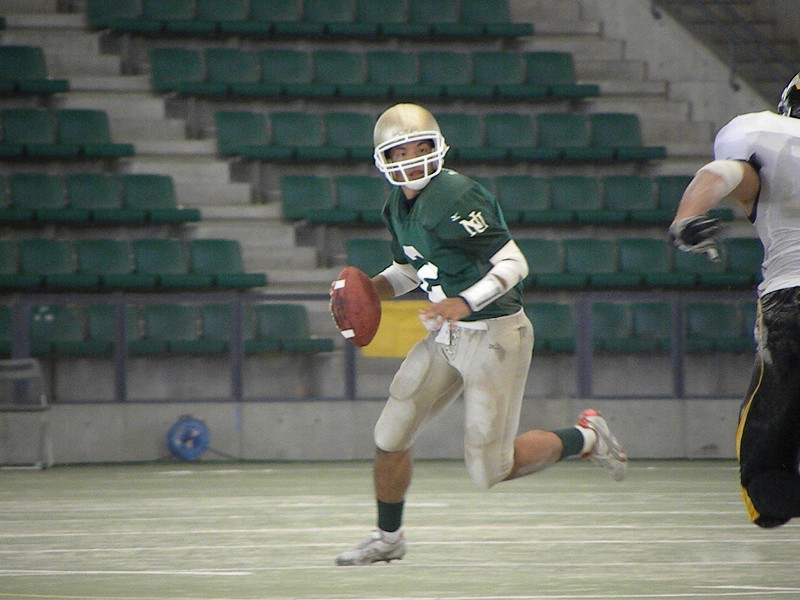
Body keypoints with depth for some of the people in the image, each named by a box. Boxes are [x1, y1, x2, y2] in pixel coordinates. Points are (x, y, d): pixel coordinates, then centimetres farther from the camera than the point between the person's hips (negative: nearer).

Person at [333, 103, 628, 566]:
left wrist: (465, 302, -36)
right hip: (445, 337, 8)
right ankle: (387, 537, 27)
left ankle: (586, 438, 17)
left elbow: (513, 263, -24)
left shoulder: (454, 197, -23)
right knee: (391, 436, 6)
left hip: (494, 334, -8)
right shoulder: (400, 207, 6)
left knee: (489, 469, -5)